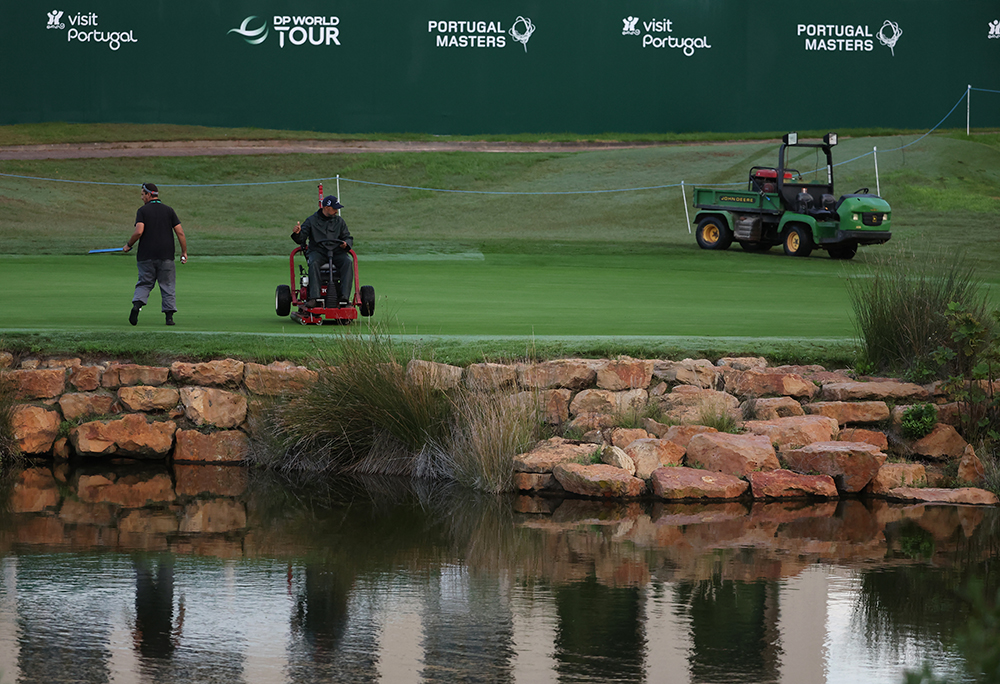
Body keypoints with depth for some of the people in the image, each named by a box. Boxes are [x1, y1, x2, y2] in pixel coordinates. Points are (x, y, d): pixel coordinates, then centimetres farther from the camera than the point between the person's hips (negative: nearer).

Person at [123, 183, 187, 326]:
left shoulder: (142, 211, 0)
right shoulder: (169, 211, 7)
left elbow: (139, 231, -13)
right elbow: (180, 232, 2)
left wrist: (128, 245, 2)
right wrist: (184, 252, 9)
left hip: (146, 255, -1)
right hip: (166, 256, 1)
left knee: (144, 284, 8)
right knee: (168, 287, 7)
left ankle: (137, 305, -16)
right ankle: (169, 315, 1)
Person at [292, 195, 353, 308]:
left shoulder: (339, 221, 16)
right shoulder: (311, 221, 9)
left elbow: (348, 238, 16)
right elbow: (301, 239, 3)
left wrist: (346, 243, -9)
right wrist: (297, 233, -21)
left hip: (336, 251, 2)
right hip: (317, 251, -2)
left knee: (348, 261, -30)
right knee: (314, 263, -37)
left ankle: (344, 297, -36)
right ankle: (314, 298, -43)